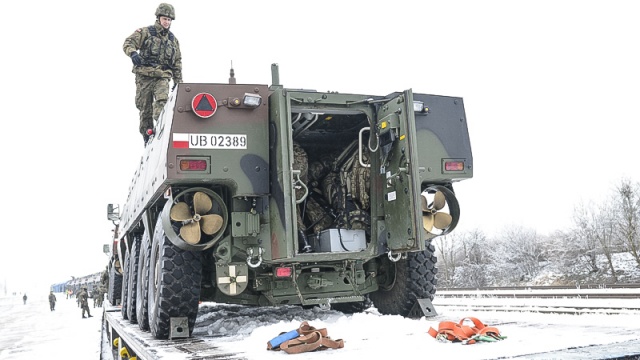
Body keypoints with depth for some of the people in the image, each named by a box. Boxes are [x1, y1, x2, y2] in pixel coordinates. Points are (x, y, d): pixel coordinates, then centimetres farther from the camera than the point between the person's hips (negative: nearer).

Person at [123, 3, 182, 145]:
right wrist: (133, 53, -25)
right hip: (144, 76, -2)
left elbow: (177, 62, 21)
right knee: (144, 107, 1)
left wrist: (178, 82, 16)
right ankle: (147, 135, 11)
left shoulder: (173, 39, 17)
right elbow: (128, 43, -2)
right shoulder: (145, 32, 5)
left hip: (162, 77, 2)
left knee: (162, 100, -24)